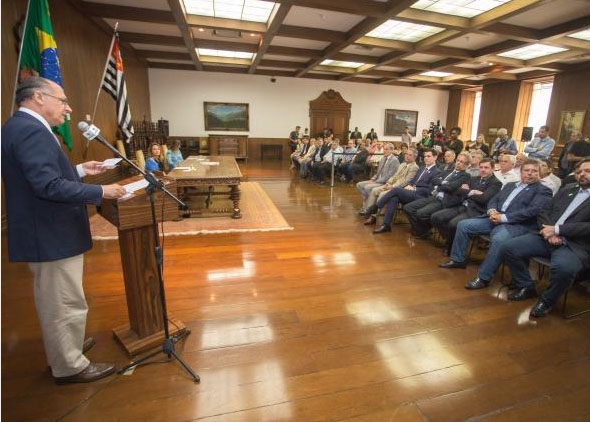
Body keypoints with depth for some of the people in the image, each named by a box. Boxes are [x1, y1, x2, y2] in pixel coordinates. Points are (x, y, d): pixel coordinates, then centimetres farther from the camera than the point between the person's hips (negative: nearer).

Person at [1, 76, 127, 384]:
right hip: (51, 235, -11)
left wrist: (80, 170, 12)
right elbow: (49, 186, -28)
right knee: (65, 305, 3)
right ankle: (69, 366, 20)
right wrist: (100, 192, -22)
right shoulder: (31, 130, -21)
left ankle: (62, 348, 43)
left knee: (54, 303, 25)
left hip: (47, 232, 11)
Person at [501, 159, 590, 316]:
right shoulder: (566, 191, 21)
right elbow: (543, 212, 14)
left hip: (576, 245, -5)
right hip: (546, 237, 5)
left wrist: (557, 230, -15)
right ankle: (526, 286, 7)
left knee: (563, 267, -36)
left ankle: (547, 300, -5)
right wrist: (548, 231, -7)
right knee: (510, 247, -14)